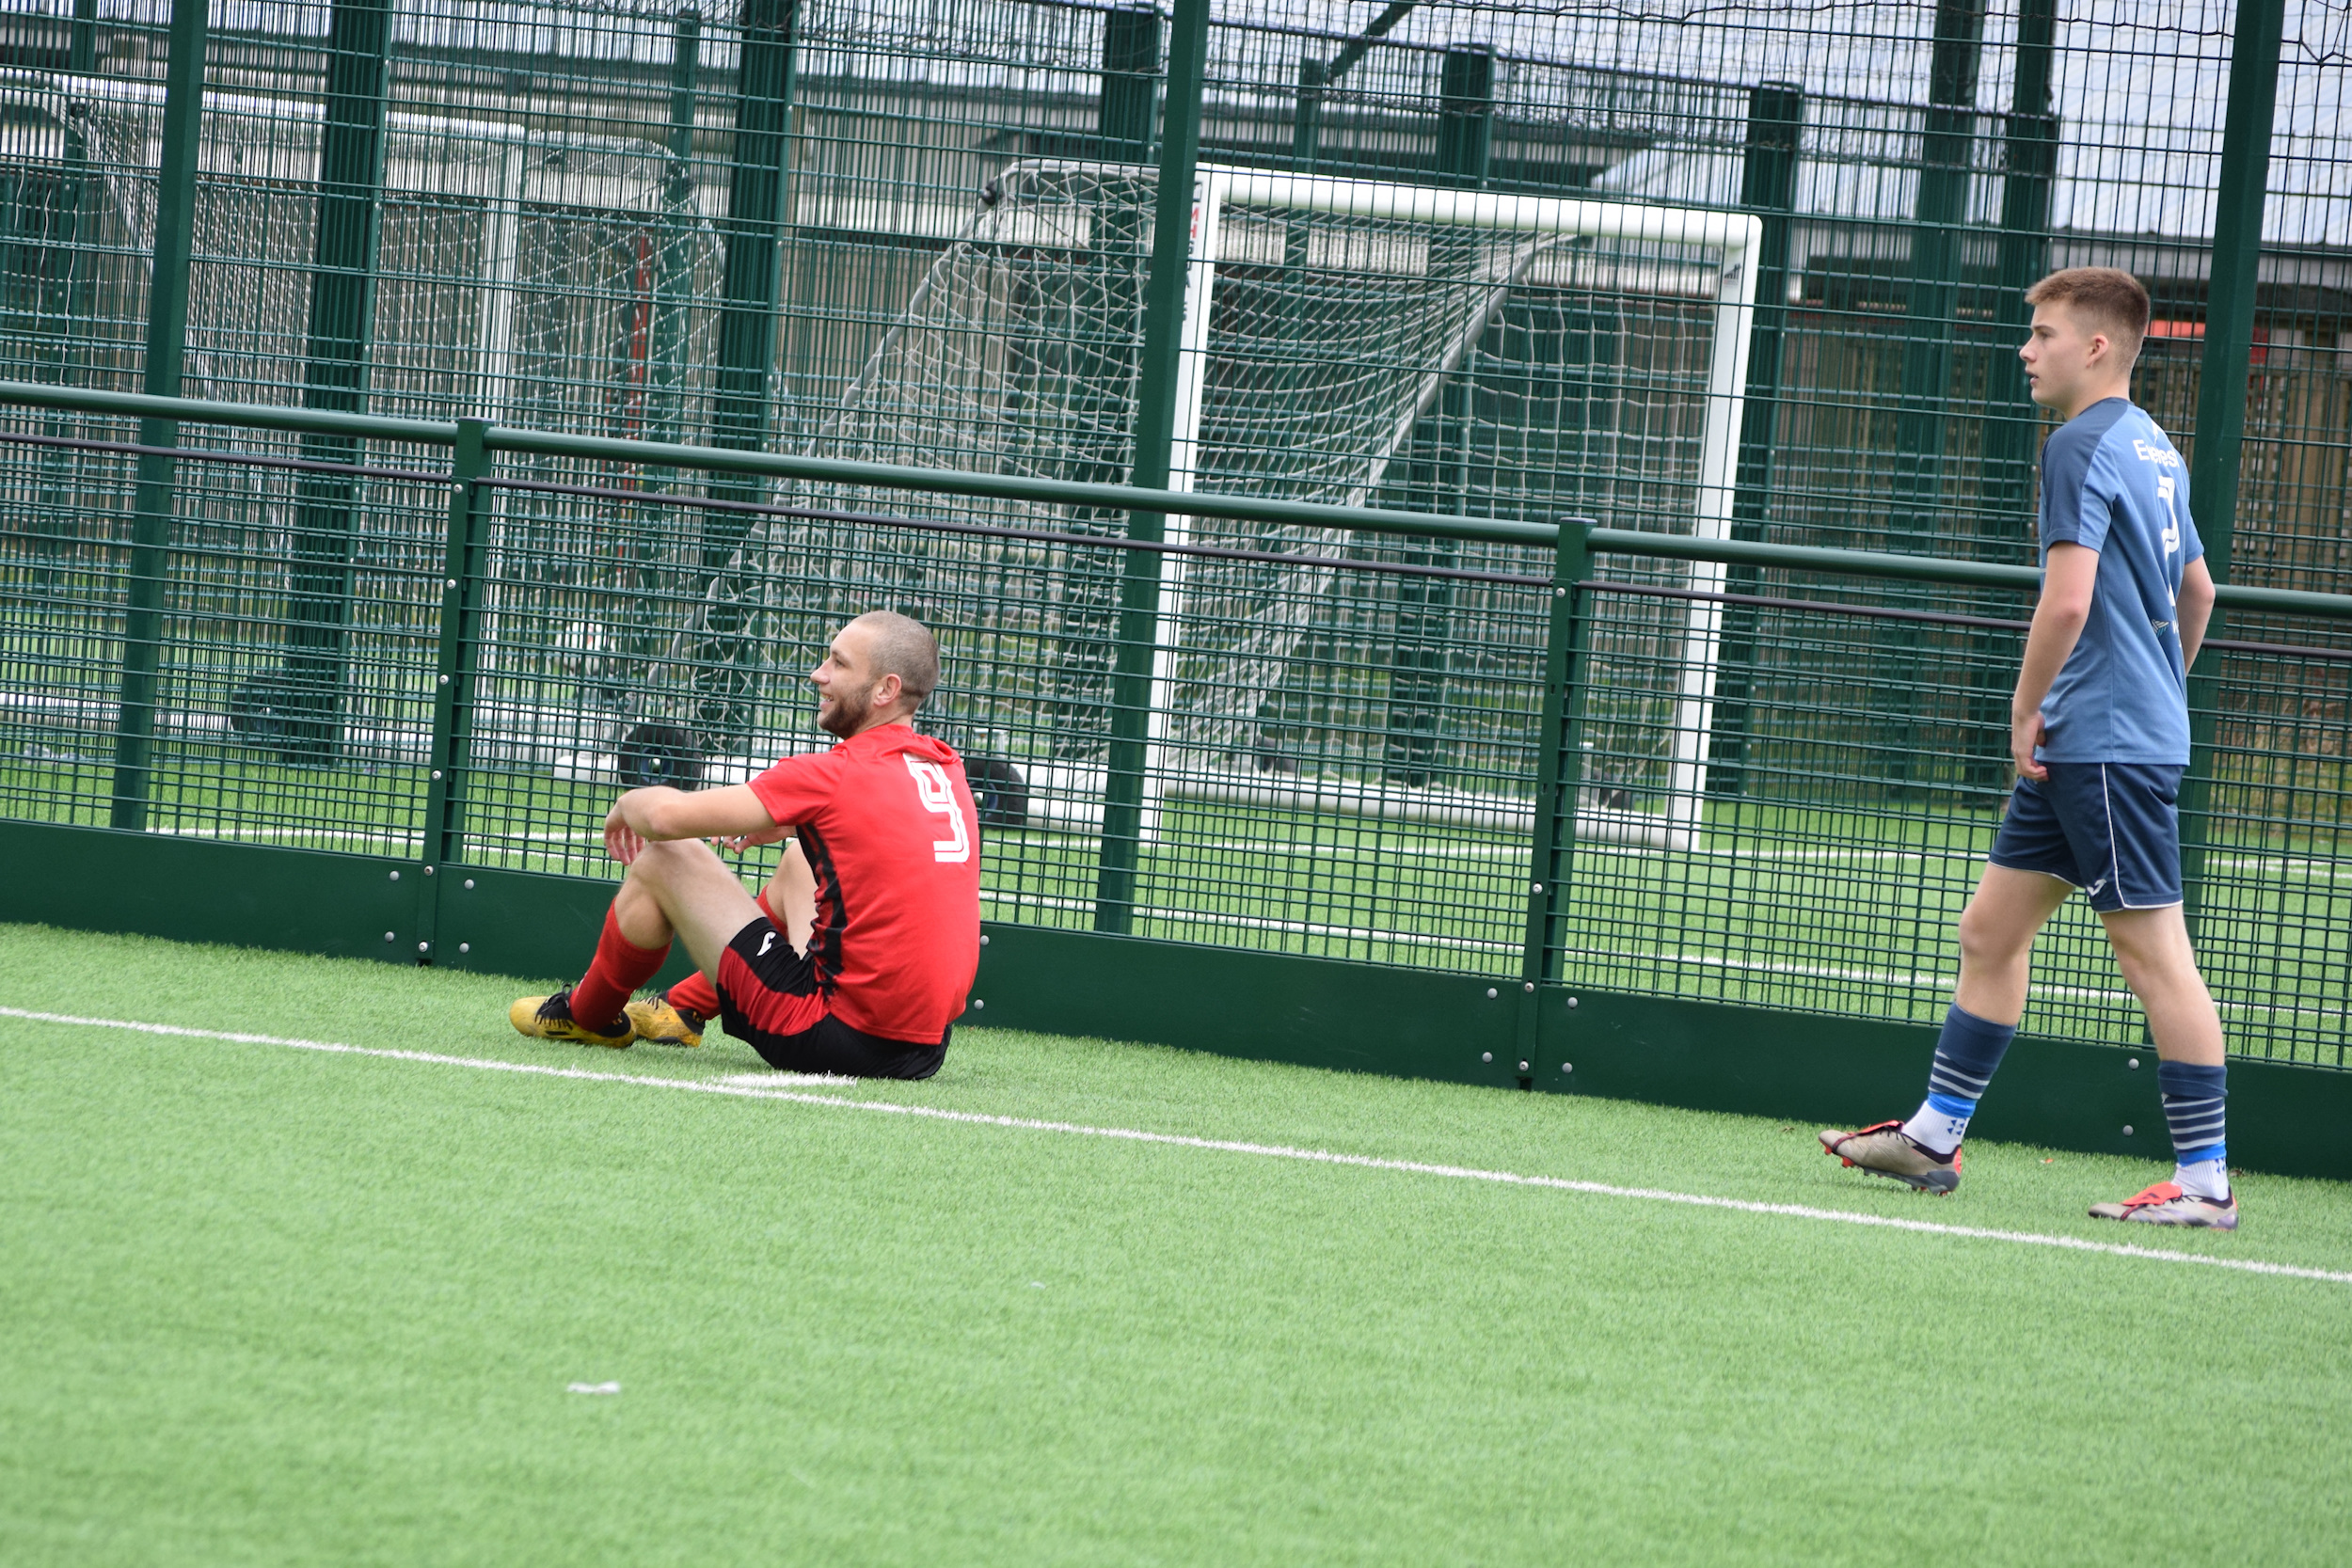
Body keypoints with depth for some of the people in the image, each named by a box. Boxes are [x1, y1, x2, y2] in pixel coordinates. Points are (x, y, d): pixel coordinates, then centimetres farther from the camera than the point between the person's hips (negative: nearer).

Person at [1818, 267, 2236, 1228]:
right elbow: (2196, 590, 26)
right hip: (2080, 748, 10)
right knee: (1991, 932, 13)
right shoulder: (2151, 448, 16)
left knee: (2155, 950, -7)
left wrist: (2026, 710, -11)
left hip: (2108, 746, -10)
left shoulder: (2084, 446, -14)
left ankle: (2205, 1183, -5)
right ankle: (1933, 1139, 18)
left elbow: (2067, 602, -22)